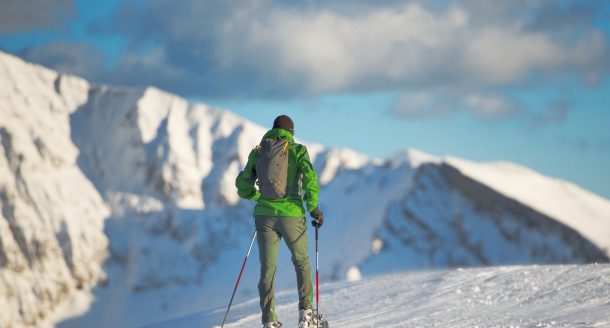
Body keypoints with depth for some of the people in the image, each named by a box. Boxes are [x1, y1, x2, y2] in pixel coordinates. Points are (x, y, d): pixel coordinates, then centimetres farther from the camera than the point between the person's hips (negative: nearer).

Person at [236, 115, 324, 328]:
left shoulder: (257, 152, 10)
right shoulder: (297, 150, 2)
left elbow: (243, 185, 13)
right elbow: (309, 177, -13)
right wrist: (313, 207, -6)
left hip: (265, 214, 2)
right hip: (291, 213, -2)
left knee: (267, 268, 7)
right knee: (301, 262, 16)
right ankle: (305, 310, 3)